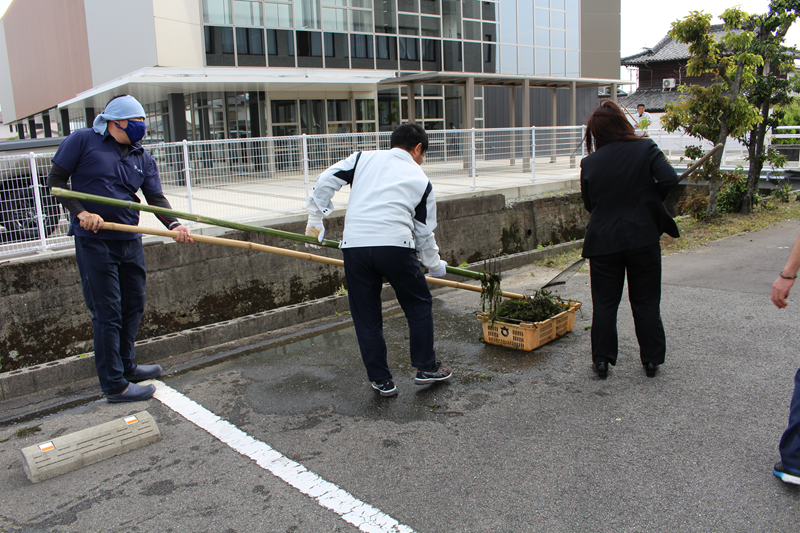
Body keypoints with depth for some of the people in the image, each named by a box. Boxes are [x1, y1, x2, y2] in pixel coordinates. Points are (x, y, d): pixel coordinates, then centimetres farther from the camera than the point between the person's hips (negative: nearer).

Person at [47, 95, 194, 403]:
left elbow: (155, 198, 2)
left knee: (133, 305, 14)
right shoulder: (83, 140, -2)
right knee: (107, 312, -4)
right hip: (94, 241, -6)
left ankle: (126, 366, 33)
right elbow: (56, 180, -1)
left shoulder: (143, 159, 12)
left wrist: (173, 225, -18)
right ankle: (114, 385, 6)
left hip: (130, 241, 6)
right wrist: (81, 213, -15)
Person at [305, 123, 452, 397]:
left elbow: (326, 181, 10)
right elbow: (424, 232, 18)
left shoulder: (364, 158, 19)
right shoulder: (420, 179, 16)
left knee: (366, 316, 13)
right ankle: (426, 368, 27)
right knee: (419, 304, 19)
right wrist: (436, 265, 32)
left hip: (354, 244, 2)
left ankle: (381, 380, 22)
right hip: (395, 245, -1)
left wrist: (316, 219, 19)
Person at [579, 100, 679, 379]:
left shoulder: (589, 162, -1)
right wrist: (647, 200, 1)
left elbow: (589, 204, 6)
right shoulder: (646, 149, -4)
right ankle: (651, 359, 19)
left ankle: (602, 359, 13)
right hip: (643, 238, 0)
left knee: (604, 303, 10)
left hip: (603, 241, 0)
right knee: (646, 301, 11)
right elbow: (670, 179, -15)